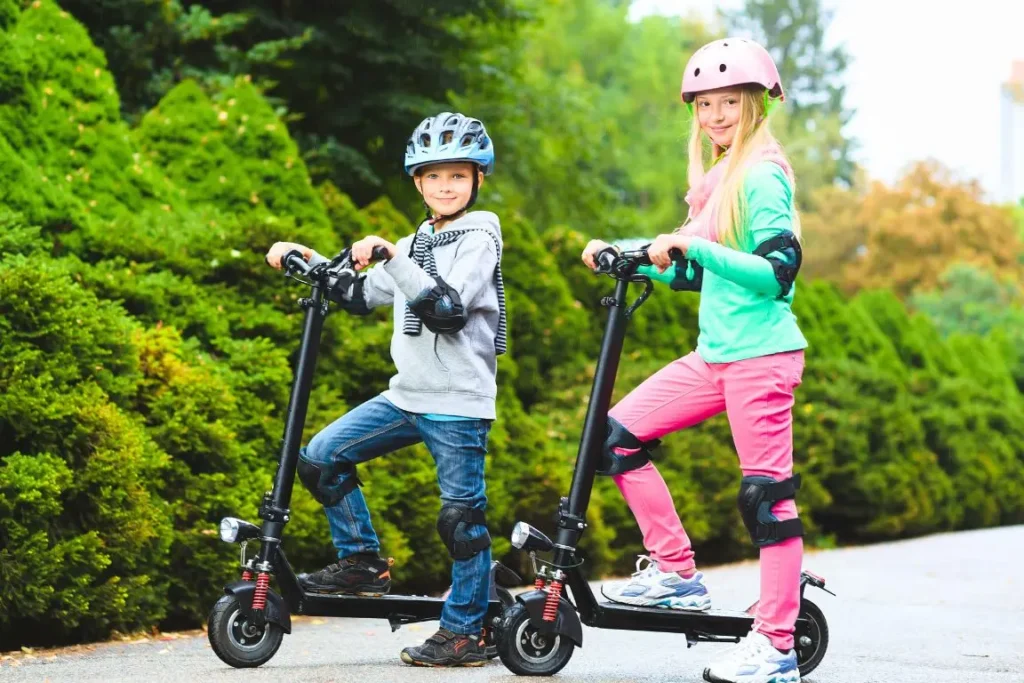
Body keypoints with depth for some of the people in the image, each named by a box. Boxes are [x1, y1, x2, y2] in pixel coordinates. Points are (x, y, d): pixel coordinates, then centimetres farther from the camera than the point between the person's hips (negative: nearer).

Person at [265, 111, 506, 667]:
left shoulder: (479, 239, -7)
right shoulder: (415, 244, 17)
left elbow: (446, 308, -22)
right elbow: (361, 296, 23)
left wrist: (391, 257, -28)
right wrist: (309, 260, 13)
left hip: (459, 403, -7)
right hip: (407, 394, 7)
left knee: (462, 514, -3)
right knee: (322, 456, -2)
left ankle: (465, 631, 7)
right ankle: (363, 562, 11)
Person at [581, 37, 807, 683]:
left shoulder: (762, 173, -11)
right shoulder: (719, 177, 16)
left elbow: (778, 271, -20)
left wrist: (694, 245, -25)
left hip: (761, 355, -9)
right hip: (715, 353, 9)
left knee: (768, 493, -5)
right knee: (620, 433, 4)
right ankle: (677, 574, 11)